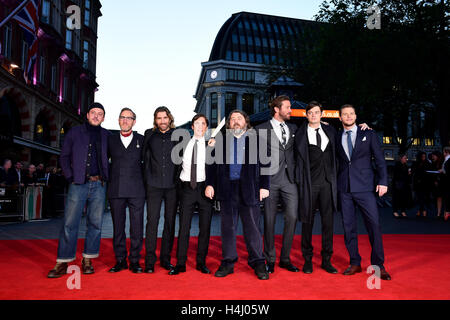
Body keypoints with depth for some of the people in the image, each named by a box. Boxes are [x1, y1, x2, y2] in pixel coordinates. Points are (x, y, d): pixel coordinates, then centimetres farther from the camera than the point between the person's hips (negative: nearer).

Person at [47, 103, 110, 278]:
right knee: (69, 223, -3)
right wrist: (70, 176, -1)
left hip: (99, 185, 1)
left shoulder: (107, 136, 10)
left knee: (95, 223, 4)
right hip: (78, 184, -1)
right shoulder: (74, 132, 8)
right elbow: (64, 157, 9)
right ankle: (63, 263, 5)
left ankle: (88, 260, 15)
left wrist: (106, 175, 4)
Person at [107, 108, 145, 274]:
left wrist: (145, 182, 4)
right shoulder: (110, 139, 13)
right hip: (116, 190, 1)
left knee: (137, 227, 0)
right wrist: (107, 178, 10)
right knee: (118, 226, 5)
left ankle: (134, 261, 10)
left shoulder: (141, 140, 9)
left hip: (136, 190, -1)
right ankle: (120, 260, 16)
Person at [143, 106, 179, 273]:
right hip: (154, 185, 0)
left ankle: (166, 259, 16)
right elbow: (145, 158, 13)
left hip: (172, 185, 0)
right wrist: (147, 180, 8)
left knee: (170, 222, 5)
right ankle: (149, 261, 4)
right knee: (152, 221, -4)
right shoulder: (149, 134, 9)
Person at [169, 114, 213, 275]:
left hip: (204, 188, 0)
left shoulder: (210, 146, 4)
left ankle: (201, 263, 17)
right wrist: (177, 182, 7)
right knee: (184, 227, 1)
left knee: (205, 227, 5)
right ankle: (180, 264, 10)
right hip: (186, 188, 1)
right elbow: (179, 165, 14)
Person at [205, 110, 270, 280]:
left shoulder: (256, 139, 8)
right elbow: (212, 163, 12)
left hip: (249, 189, -2)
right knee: (228, 226, 8)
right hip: (226, 189, 2)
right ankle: (228, 263, 18)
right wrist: (210, 183, 3)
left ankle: (258, 263, 14)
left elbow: (265, 163, 6)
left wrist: (264, 186, -1)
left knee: (252, 226, 2)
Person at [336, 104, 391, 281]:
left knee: (374, 224, -5)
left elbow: (380, 159, 5)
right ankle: (355, 263, 17)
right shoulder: (337, 138, 13)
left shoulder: (369, 134, 8)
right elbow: (336, 162, 13)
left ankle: (378, 265, 8)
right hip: (344, 188, 2)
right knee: (348, 226, 5)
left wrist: (383, 181, -5)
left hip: (364, 186, -2)